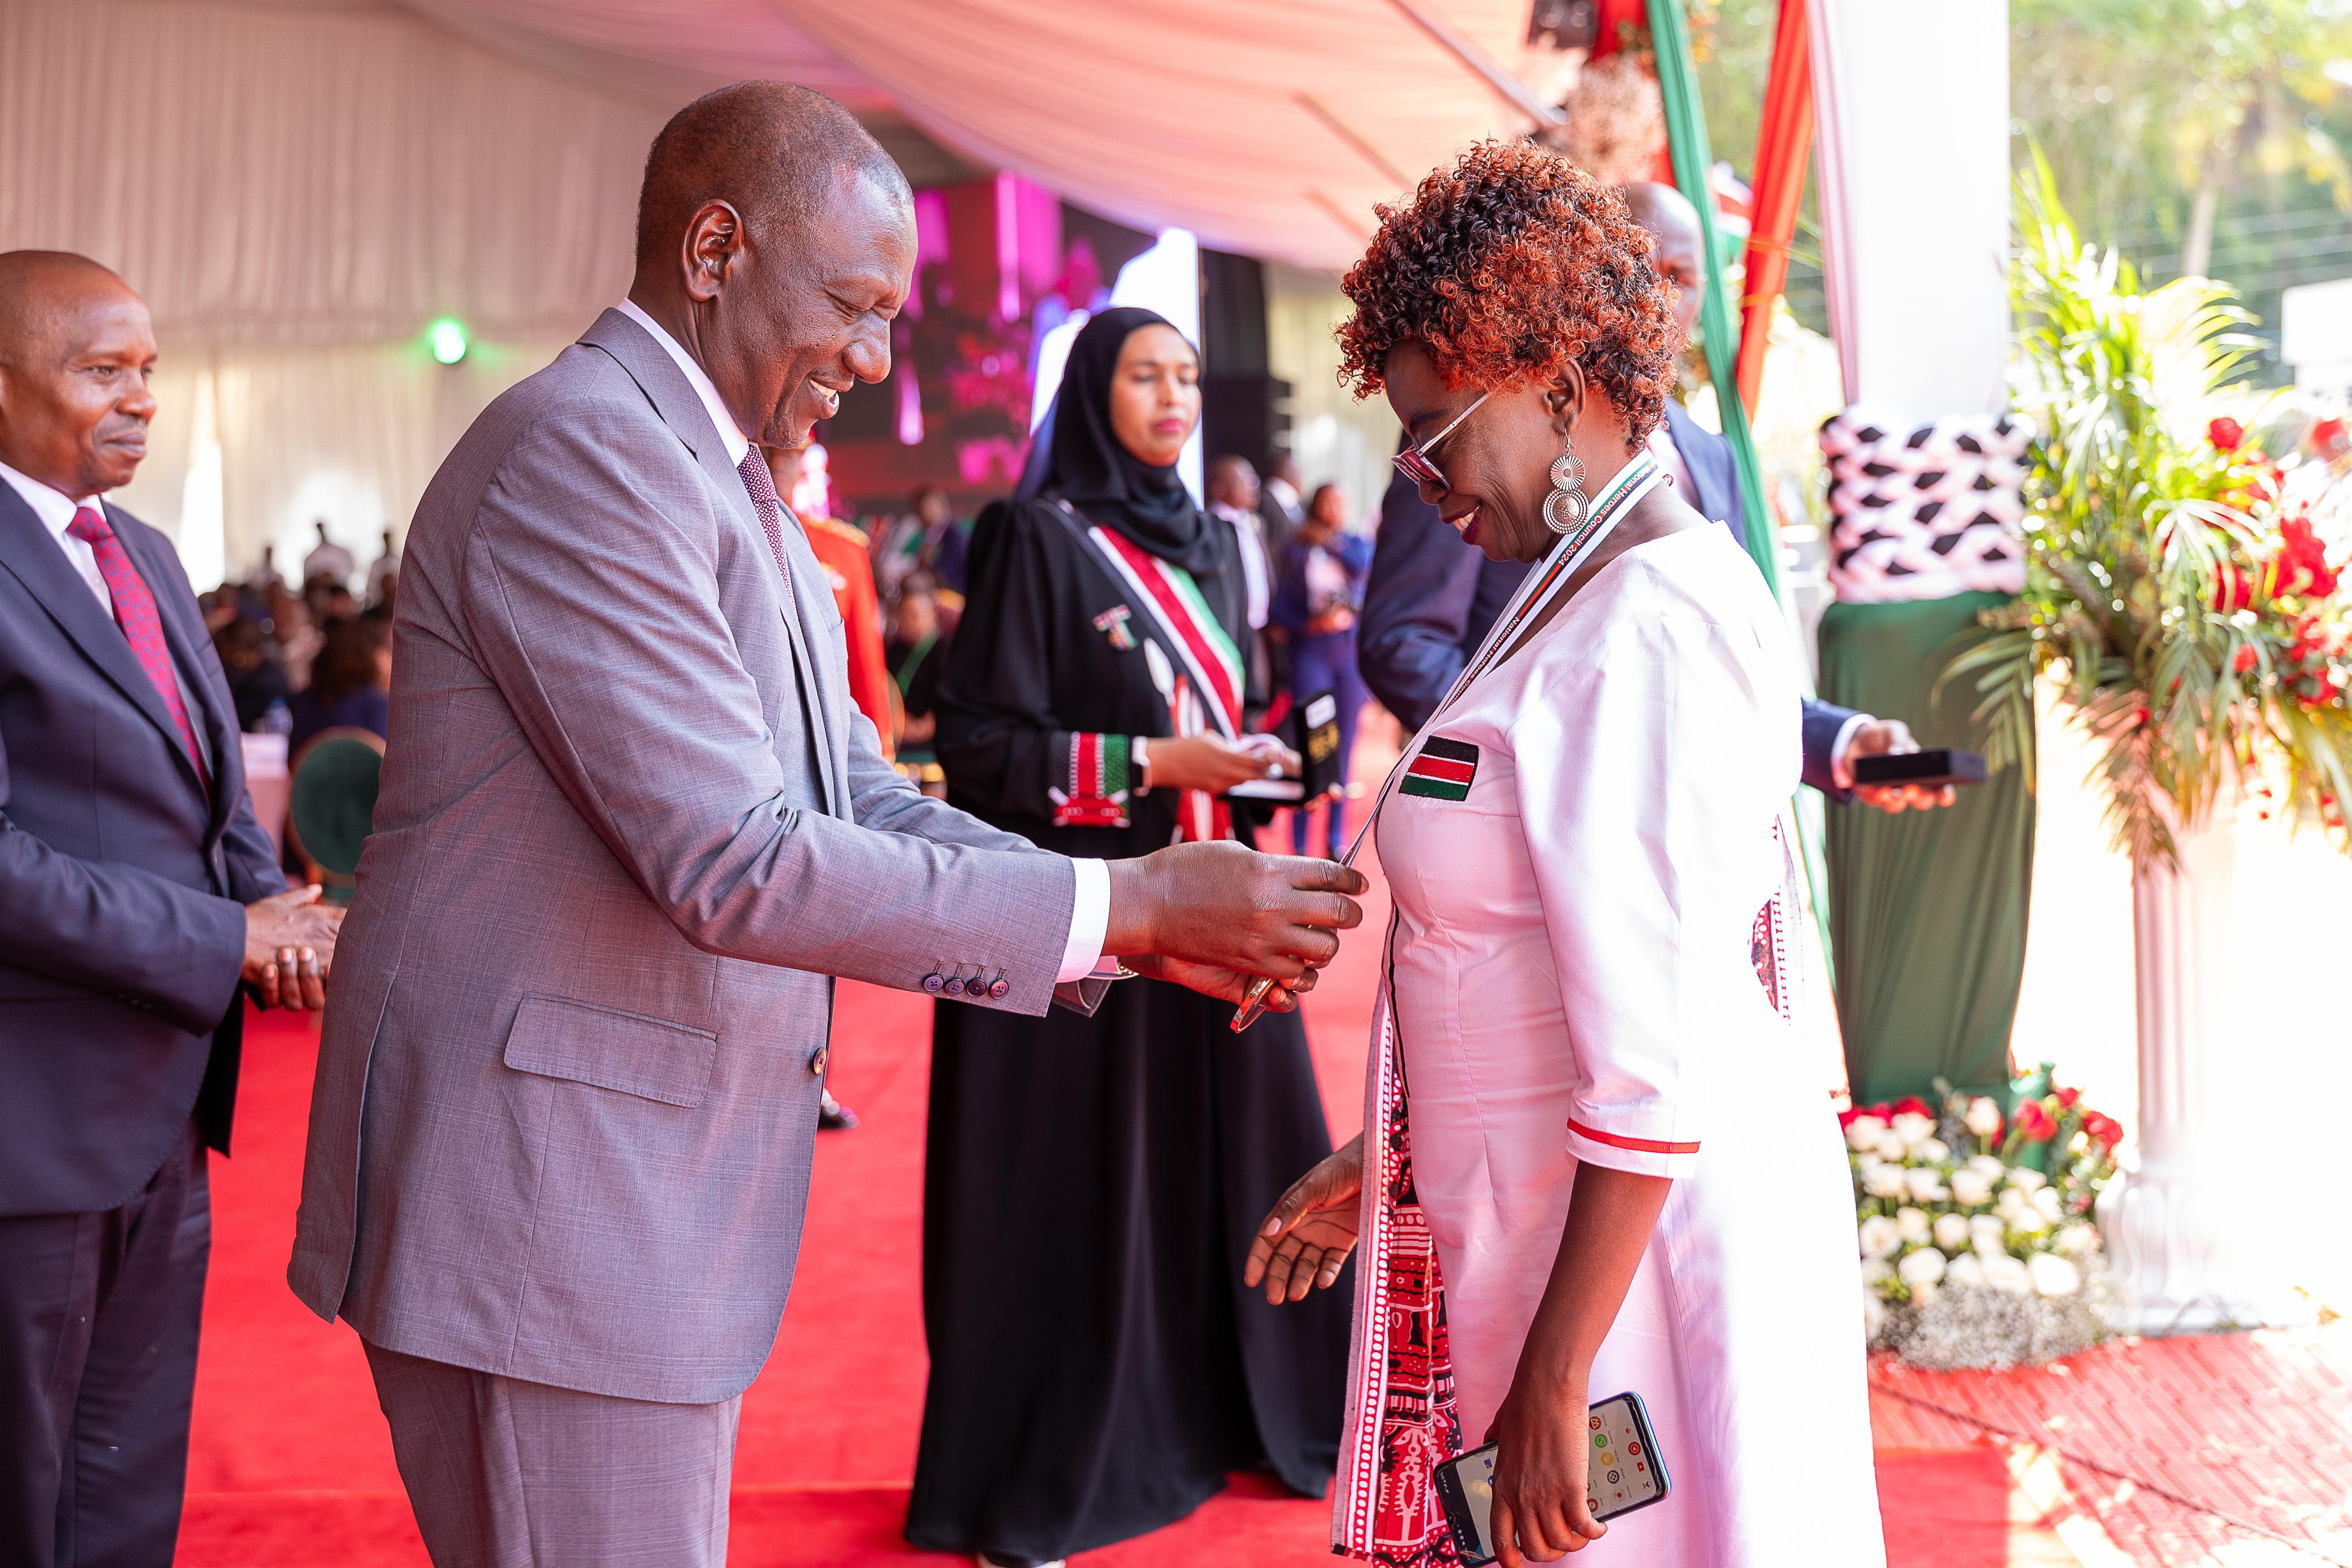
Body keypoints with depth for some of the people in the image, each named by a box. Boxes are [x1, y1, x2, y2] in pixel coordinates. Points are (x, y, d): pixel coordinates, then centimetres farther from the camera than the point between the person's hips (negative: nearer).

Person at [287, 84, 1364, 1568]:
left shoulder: (726, 487, 15)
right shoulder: (582, 449, -18)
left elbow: (859, 801, 14)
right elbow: (734, 863, -24)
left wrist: (1143, 921, 1)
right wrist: (1125, 902, -19)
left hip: (657, 1191, 10)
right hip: (550, 1185, -10)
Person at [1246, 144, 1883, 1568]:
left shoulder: (1649, 633, -20)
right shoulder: (1580, 598, 11)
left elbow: (1656, 1069, -23)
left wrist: (1553, 1382, -21)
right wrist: (1381, 1168, 21)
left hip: (1630, 1238, -9)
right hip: (1531, 1212, 9)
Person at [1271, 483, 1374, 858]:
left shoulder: (1358, 544, 11)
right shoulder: (1297, 551, 5)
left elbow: (1362, 564, -14)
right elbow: (1281, 608, 2)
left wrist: (1328, 541, -6)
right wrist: (1310, 624, -14)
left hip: (1351, 654, 3)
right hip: (1311, 652, -2)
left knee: (1343, 747, 4)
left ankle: (1336, 839, 11)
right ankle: (1299, 843, -4)